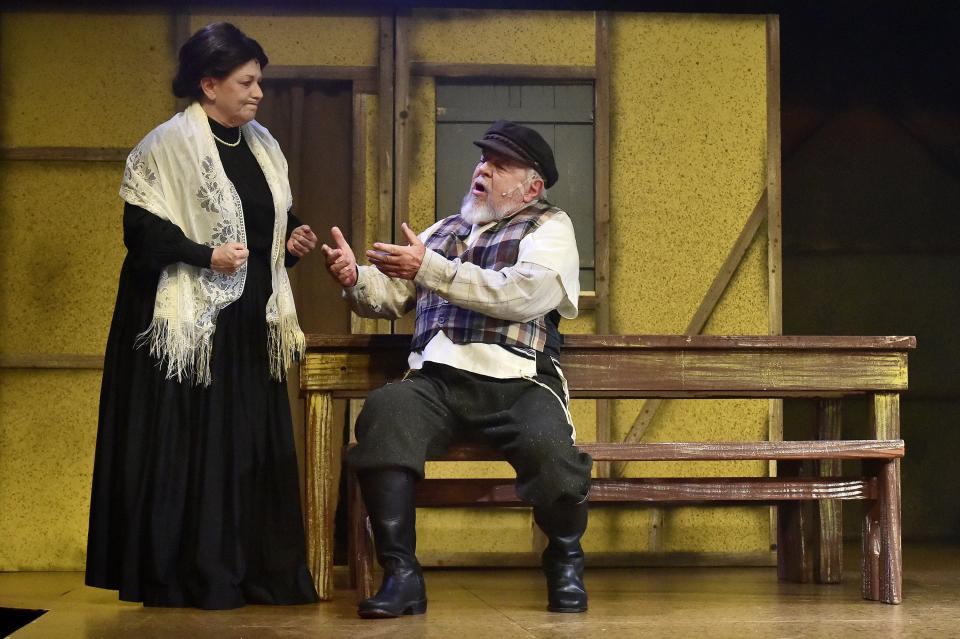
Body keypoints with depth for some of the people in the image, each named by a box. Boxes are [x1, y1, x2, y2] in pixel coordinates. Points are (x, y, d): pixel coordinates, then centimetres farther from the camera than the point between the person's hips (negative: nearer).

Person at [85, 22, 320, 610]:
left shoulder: (262, 146, 13)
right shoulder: (169, 146, -10)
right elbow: (142, 231, -14)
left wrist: (292, 239, 3)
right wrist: (206, 256, -23)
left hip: (251, 324, 7)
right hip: (190, 323, -7)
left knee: (256, 449, 7)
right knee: (188, 450, -4)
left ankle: (258, 573, 13)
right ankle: (189, 580, 2)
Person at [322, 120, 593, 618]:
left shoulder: (549, 228, 10)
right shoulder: (443, 232, 26)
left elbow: (521, 295, -9)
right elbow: (391, 294, 21)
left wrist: (430, 269, -10)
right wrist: (355, 279, -2)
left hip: (516, 382, -3)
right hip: (437, 381, 3)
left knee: (548, 446, -34)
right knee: (384, 410, -30)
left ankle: (565, 560, -1)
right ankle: (400, 575, -25)